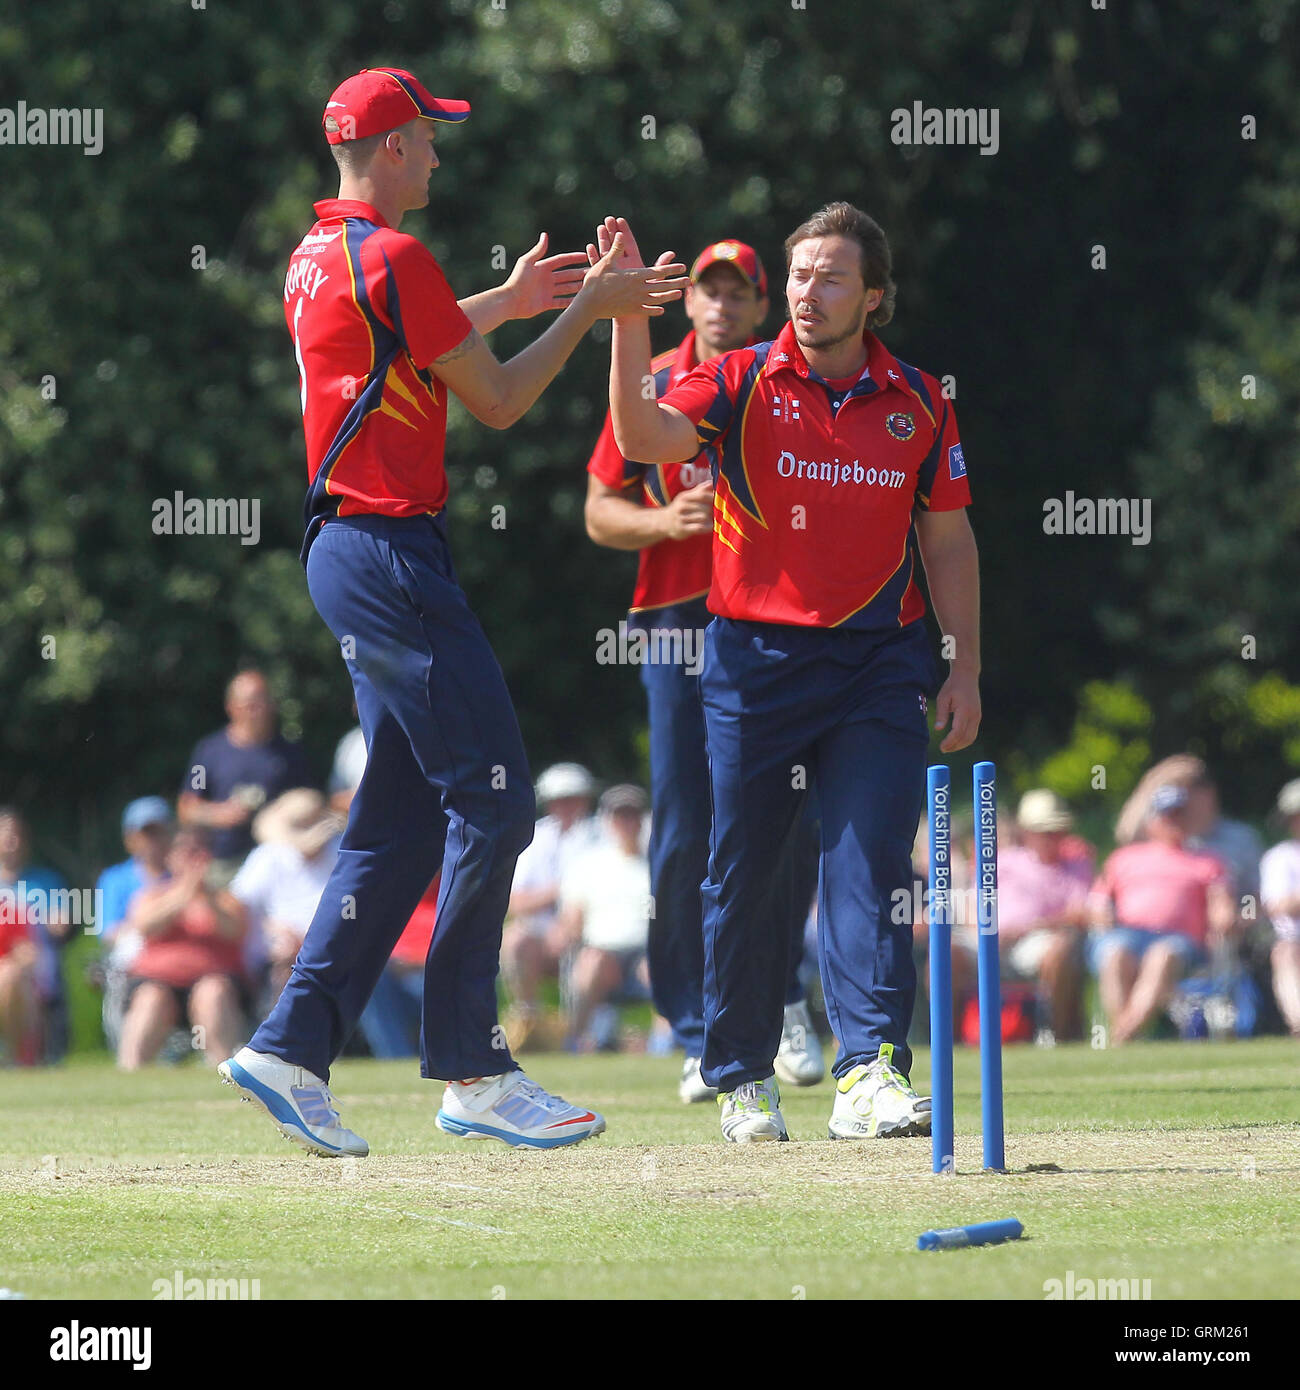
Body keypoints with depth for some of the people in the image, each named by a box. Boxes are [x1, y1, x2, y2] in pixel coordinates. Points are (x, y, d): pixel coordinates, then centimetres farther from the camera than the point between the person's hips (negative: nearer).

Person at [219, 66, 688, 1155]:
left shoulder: (314, 257, 15)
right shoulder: (394, 257, -13)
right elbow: (498, 403, -10)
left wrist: (501, 303, 35)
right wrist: (586, 311, 1)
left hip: (346, 548, 10)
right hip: (393, 550, -10)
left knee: (403, 819, 12)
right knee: (492, 800, -7)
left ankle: (293, 1048, 8)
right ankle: (471, 1073, -6)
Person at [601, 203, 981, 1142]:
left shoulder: (919, 404, 7)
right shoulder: (742, 383, 1)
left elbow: (947, 540, 12)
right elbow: (645, 440, -17)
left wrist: (966, 668, 7)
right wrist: (628, 325, -28)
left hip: (878, 662, 0)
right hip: (755, 658, 0)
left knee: (869, 863, -11)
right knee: (742, 874, 4)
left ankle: (870, 1075, -17)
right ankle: (743, 1077, 18)